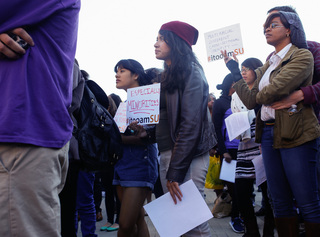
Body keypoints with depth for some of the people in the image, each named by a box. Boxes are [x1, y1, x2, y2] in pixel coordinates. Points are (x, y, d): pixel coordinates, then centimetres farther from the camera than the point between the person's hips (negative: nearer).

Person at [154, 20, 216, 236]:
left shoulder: (191, 73, -7)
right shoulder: (168, 75, 19)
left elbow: (190, 125, -15)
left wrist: (175, 172, -19)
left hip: (188, 155, -8)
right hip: (167, 152, 8)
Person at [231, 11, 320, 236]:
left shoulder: (302, 56, -5)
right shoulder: (269, 64, 19)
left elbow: (273, 91, -18)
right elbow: (251, 100, 11)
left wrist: (261, 94, 4)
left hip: (295, 134, -7)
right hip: (268, 134, 8)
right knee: (281, 203, 11)